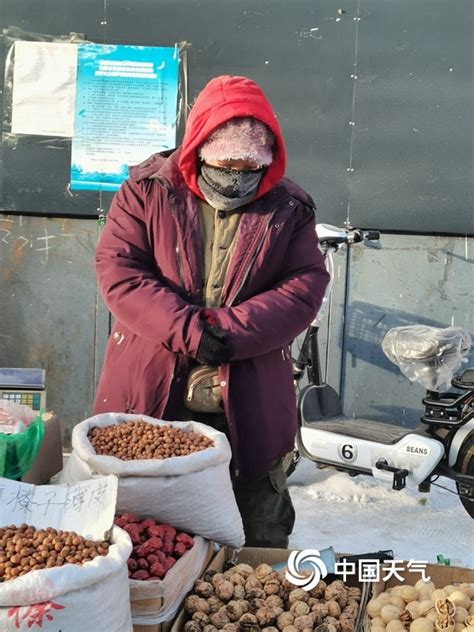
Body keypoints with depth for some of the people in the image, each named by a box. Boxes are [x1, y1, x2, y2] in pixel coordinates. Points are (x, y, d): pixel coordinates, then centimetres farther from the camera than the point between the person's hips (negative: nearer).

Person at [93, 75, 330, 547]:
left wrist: (227, 332, -17)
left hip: (248, 407, 1)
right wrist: (189, 331, -18)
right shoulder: (147, 189, 0)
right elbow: (117, 270, -8)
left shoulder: (289, 209, 3)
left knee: (263, 540, 13)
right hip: (148, 400, 0)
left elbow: (305, 287, -4)